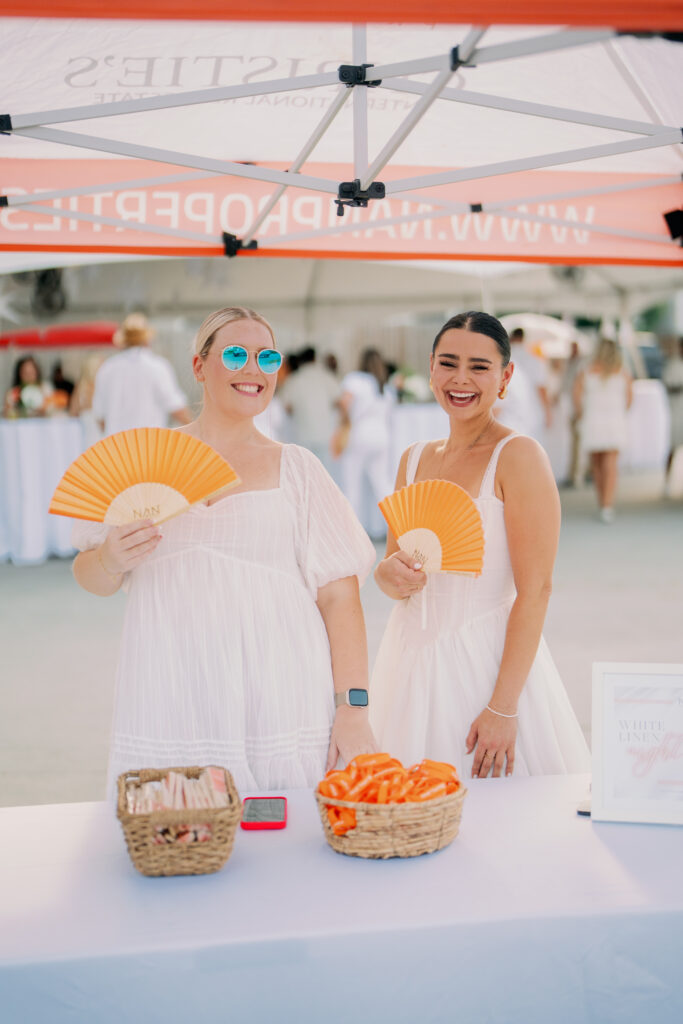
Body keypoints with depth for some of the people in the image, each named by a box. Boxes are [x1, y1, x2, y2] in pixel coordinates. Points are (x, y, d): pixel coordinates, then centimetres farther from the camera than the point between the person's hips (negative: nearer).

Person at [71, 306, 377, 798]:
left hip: (279, 700, -1)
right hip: (169, 706, 1)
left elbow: (339, 594, 3)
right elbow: (90, 576, 13)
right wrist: (110, 561, -10)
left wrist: (353, 707, -6)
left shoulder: (296, 468, 9)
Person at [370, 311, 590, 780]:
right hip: (415, 662, 6)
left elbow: (535, 590, -15)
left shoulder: (519, 455, -10)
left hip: (489, 660, -5)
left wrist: (503, 707, -20)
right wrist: (389, 573, -8)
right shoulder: (415, 459, 8)